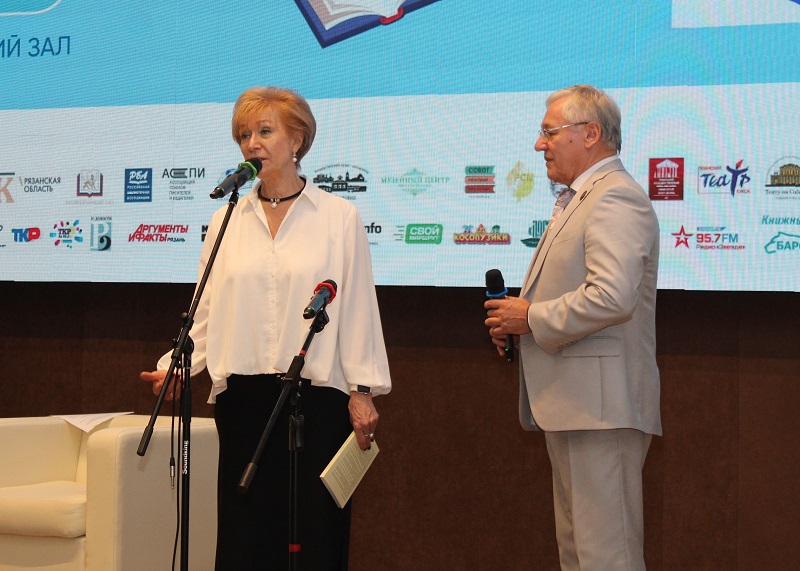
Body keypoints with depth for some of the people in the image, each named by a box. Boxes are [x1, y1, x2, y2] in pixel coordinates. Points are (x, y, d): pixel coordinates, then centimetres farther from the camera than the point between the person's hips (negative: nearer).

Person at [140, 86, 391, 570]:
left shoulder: (339, 217, 3)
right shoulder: (227, 221, 11)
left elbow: (358, 307, 1)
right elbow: (208, 313, 9)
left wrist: (363, 390, -3)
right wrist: (176, 364, -6)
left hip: (317, 395, -3)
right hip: (243, 398, 3)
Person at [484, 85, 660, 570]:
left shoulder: (615, 198, -14)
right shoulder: (579, 198, 21)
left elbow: (612, 297, -27)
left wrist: (531, 318, -15)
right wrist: (515, 323, 10)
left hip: (599, 403, -11)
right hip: (572, 403, 11)